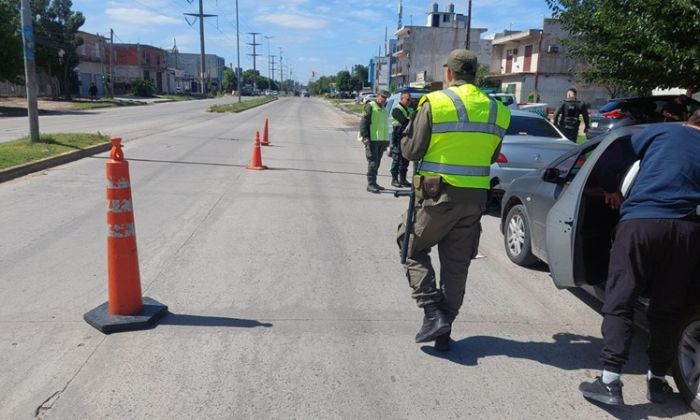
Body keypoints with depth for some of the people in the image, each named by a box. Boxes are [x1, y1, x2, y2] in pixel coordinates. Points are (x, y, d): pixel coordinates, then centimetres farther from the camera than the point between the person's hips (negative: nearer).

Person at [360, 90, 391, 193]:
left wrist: (386, 140, 23)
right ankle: (370, 184, -9)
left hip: (381, 140, 8)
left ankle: (373, 183, 19)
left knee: (377, 162, 11)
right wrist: (365, 137, -21)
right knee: (373, 161, -11)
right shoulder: (370, 106, -5)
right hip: (371, 139, -8)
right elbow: (363, 122, -13)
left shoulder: (385, 110, 20)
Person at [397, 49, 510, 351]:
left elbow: (411, 151, -8)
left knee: (414, 249, 14)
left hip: (437, 195, -4)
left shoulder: (435, 103, -10)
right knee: (457, 264, 13)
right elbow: (492, 157, 13)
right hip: (475, 198, 5)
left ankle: (433, 312, 1)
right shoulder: (497, 111, 6)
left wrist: (407, 133, 11)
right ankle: (444, 331, 20)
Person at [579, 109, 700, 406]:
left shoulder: (661, 131, 19)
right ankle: (657, 381, 23)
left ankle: (610, 382, -5)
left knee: (618, 304, 0)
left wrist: (612, 191, 45)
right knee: (666, 310, 14)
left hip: (641, 221, -2)